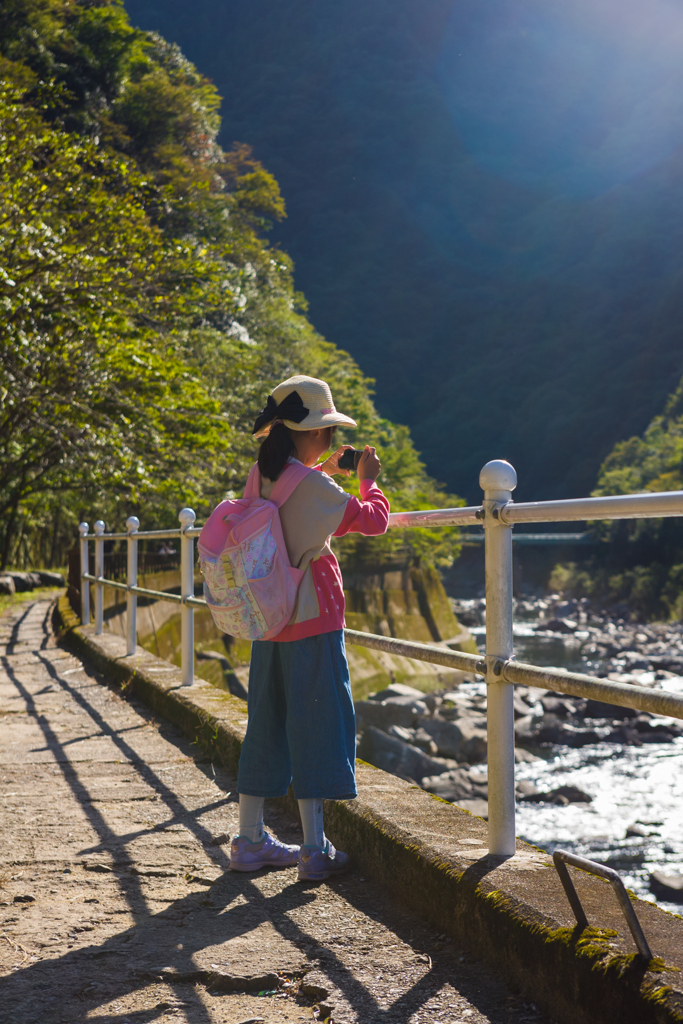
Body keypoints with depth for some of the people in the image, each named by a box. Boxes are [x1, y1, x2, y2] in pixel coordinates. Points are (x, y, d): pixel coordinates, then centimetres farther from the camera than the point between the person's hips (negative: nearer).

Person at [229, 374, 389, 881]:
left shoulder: (261, 477, 6)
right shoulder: (314, 486, -16)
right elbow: (373, 520, -8)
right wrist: (369, 481, 8)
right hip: (314, 619, -7)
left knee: (268, 724, 14)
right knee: (316, 725, -1)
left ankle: (250, 840, 20)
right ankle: (315, 849, 3)